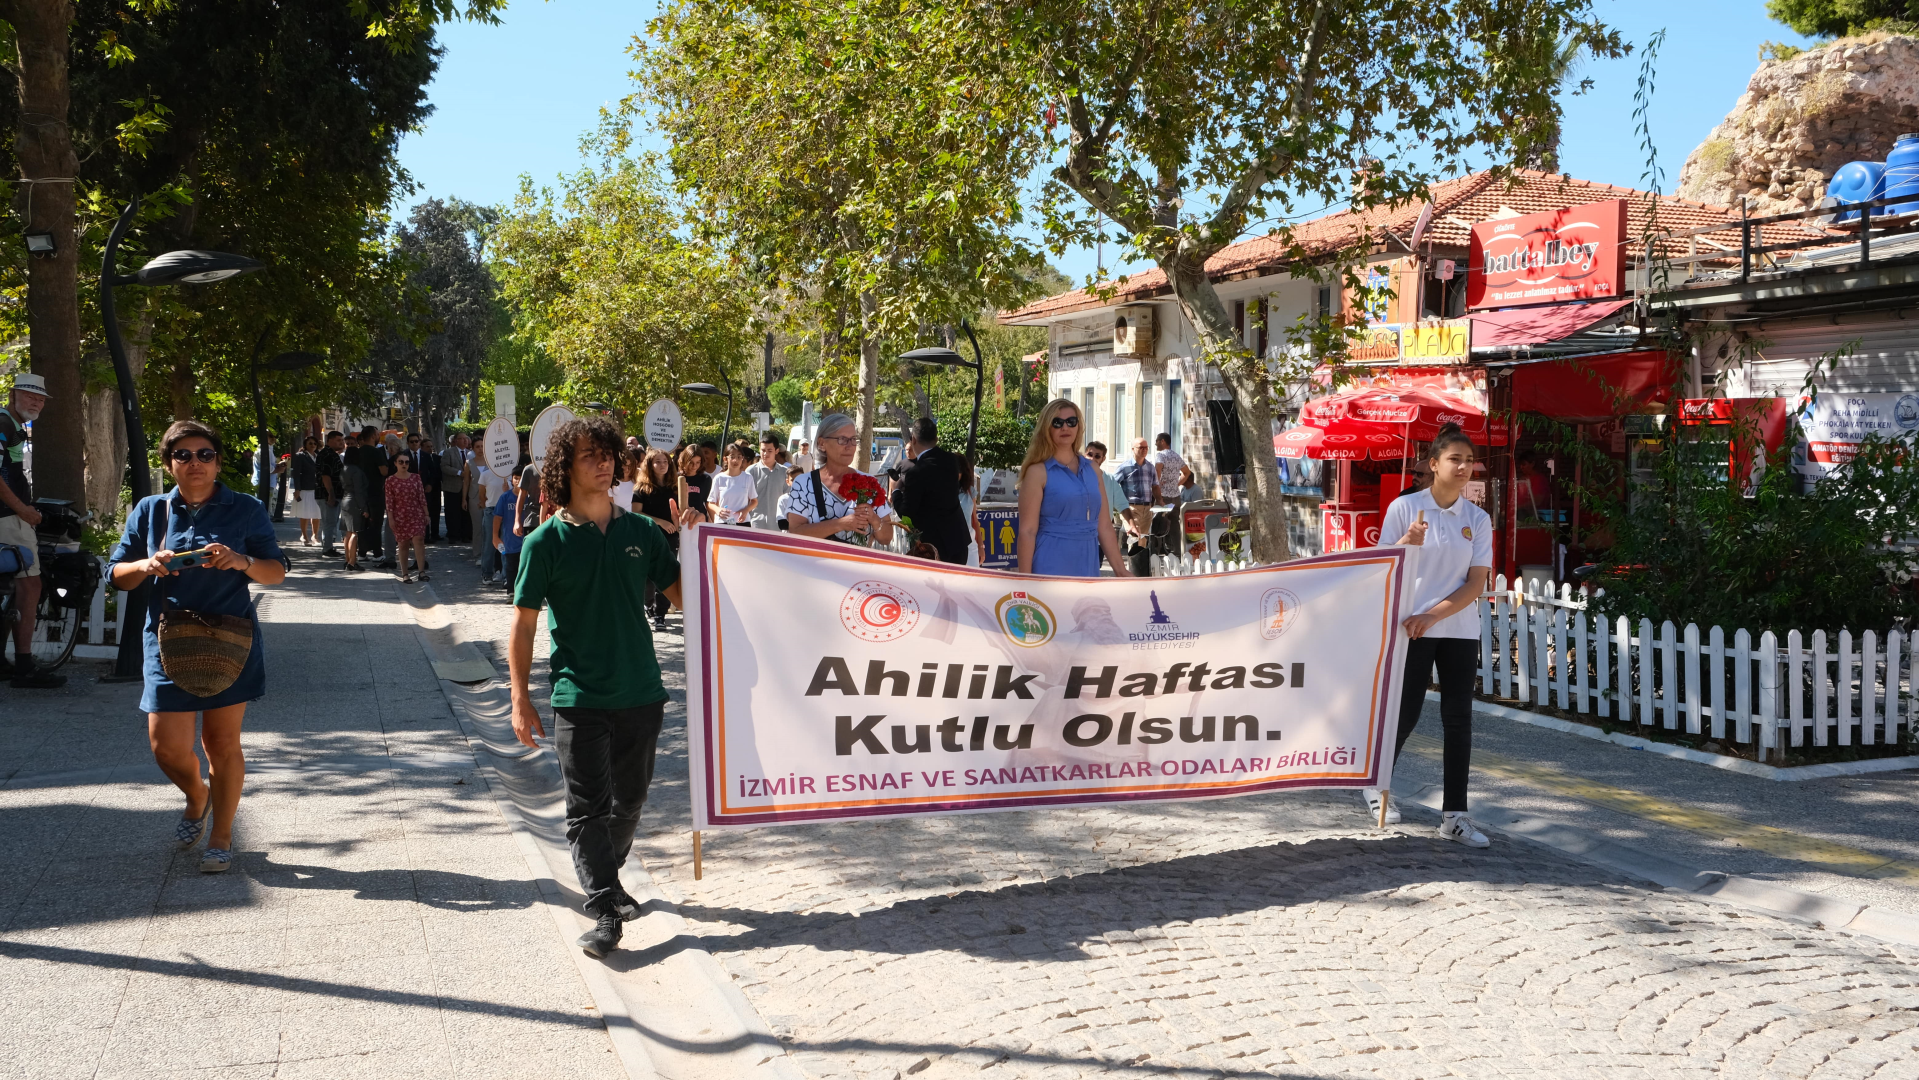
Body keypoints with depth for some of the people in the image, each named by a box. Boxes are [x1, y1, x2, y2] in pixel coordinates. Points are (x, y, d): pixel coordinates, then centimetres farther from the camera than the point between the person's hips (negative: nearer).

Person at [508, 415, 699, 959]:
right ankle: (603, 909, 1)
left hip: (641, 692, 4)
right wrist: (521, 699, -5)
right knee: (587, 807, -4)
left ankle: (607, 879, 37)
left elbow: (683, 595, 10)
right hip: (579, 698, -4)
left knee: (629, 801, 16)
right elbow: (523, 626, -2)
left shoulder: (641, 532, 5)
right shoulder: (546, 542, -4)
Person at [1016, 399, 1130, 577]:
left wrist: (1120, 570, 10)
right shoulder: (1038, 472, -3)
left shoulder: (1092, 470, 12)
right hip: (1051, 568, -5)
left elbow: (1104, 527, 14)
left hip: (1087, 567, 5)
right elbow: (1027, 531, -7)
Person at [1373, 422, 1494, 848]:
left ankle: (1454, 815, 7)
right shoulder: (1404, 508, -3)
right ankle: (1375, 785, 28)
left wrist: (1432, 615, -14)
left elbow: (1477, 583, -2)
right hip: (1410, 630, -3)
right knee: (1404, 714, 1)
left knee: (1458, 721, 1)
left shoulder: (1478, 519, 4)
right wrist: (1407, 544, -19)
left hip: (1459, 632, 3)